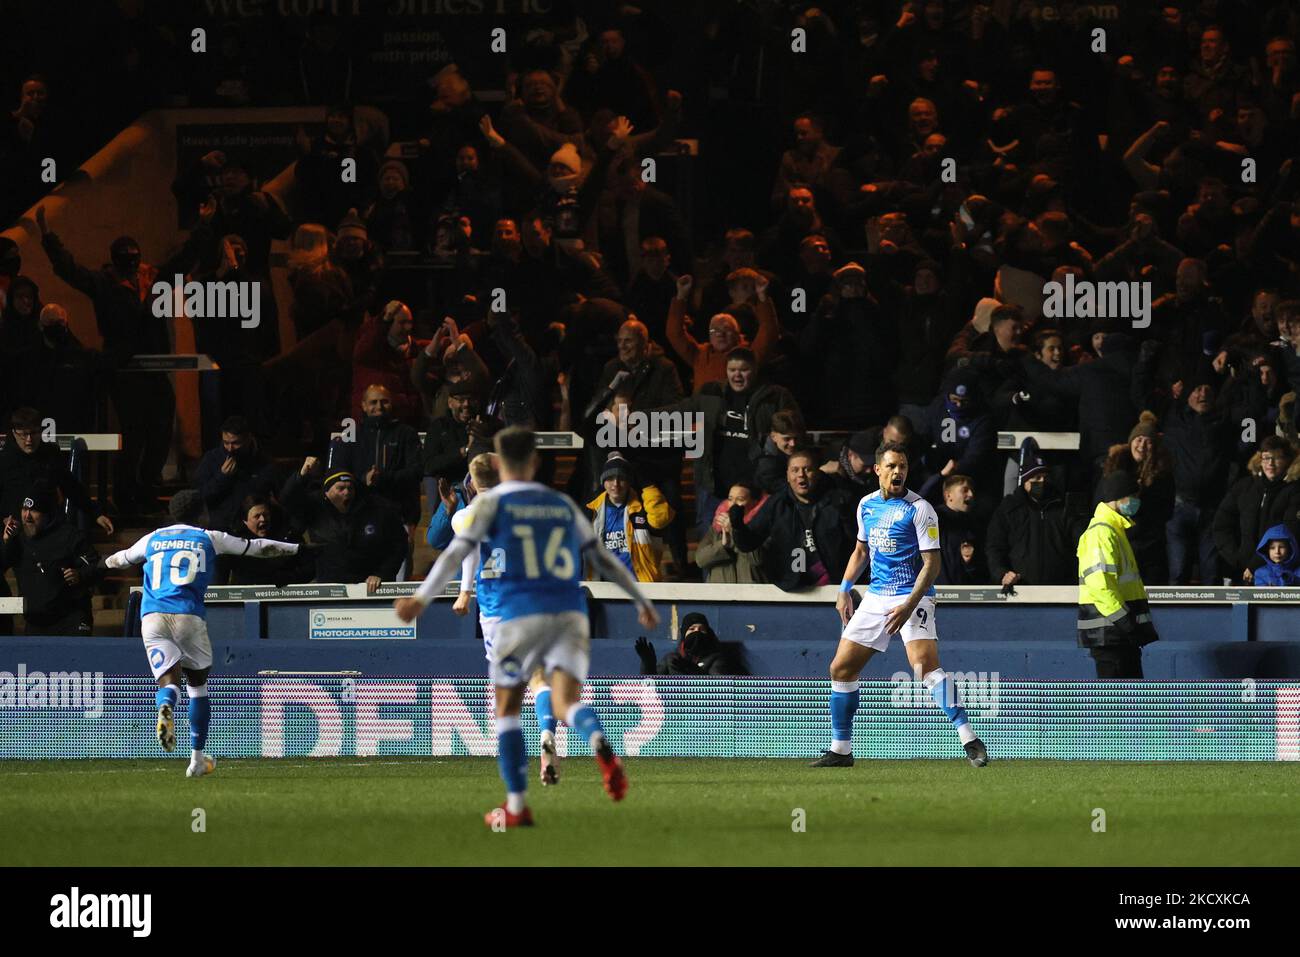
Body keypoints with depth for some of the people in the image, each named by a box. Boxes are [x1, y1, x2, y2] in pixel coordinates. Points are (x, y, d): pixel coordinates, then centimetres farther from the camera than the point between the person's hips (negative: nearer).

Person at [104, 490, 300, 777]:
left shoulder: (152, 539, 21)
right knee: (197, 683, 14)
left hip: (151, 616, 2)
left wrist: (108, 561, 64)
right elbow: (257, 548, 24)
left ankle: (166, 706, -43)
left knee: (169, 679, -3)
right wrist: (296, 548, 40)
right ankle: (197, 758, 13)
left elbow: (122, 558, 39)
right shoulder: (209, 538, 15)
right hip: (188, 614, -1)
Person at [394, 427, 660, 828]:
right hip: (570, 613, 2)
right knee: (567, 702, -11)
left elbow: (457, 552, -7)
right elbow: (604, 559, 22)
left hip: (521, 614, -2)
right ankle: (601, 745, -45)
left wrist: (421, 598, -14)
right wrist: (642, 602, 30)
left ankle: (516, 806, 10)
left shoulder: (491, 503, 6)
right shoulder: (564, 506, 18)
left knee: (507, 708, 13)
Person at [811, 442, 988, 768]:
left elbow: (931, 563, -13)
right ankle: (840, 750, 17)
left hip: (912, 596, -7)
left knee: (926, 665, -27)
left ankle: (969, 740, -28)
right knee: (841, 668, 5)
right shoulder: (867, 505, 10)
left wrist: (909, 605, -23)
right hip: (875, 596, 7)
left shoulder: (919, 509, -10)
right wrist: (844, 590, 17)